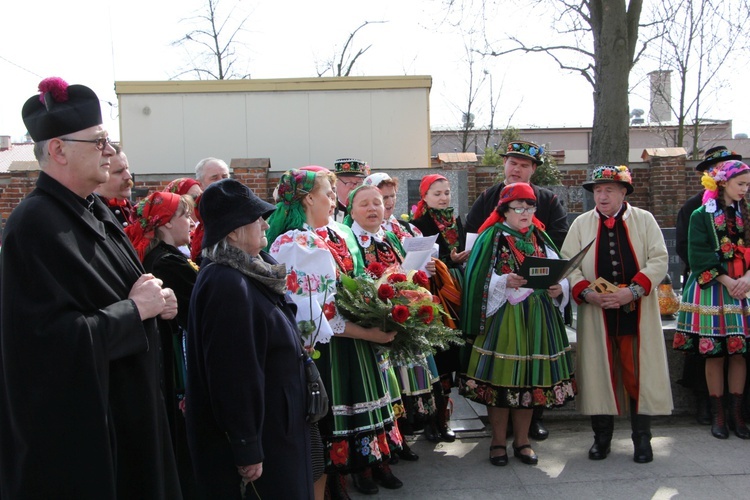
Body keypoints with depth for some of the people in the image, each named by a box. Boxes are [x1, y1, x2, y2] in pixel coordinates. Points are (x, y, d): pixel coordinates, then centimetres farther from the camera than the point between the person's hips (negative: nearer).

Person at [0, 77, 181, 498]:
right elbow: (57, 338, -27)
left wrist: (154, 300, -2)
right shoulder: (35, 225, -21)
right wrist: (135, 309, -18)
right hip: (74, 420, -9)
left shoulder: (96, 211, 7)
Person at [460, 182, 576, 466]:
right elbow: (479, 280, -9)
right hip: (501, 317, -4)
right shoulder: (491, 238, -1)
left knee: (529, 378, 8)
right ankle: (498, 441, 16)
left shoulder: (540, 238, 12)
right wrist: (505, 282, -24)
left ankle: (522, 440, 23)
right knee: (500, 377, 0)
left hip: (536, 318, 4)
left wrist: (559, 288, -9)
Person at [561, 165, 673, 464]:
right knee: (598, 372, 4)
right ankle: (601, 437, 19)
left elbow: (659, 260, -2)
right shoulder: (581, 224, 7)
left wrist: (633, 291, -15)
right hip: (595, 313, 1)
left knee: (639, 373, 3)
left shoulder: (644, 220, 5)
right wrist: (586, 292, -15)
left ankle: (641, 438, 19)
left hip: (636, 313, 0)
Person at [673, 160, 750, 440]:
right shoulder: (702, 215, -1)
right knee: (714, 353, -1)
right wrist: (727, 281, -15)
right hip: (711, 289, -4)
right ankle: (717, 415, 10)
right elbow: (698, 256, -8)